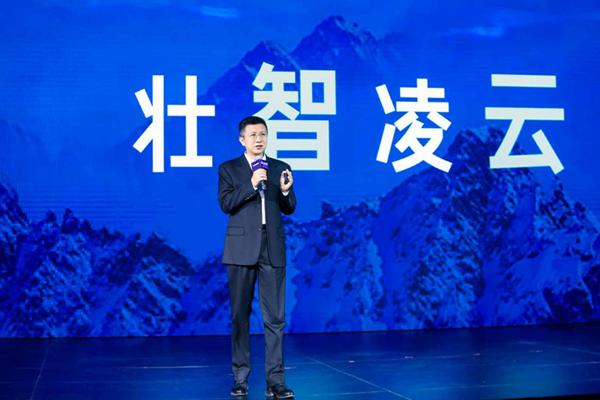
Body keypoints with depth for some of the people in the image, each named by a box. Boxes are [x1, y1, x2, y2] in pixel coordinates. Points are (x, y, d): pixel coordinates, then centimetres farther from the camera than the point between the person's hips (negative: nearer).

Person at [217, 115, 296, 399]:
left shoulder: (280, 168, 11)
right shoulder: (228, 169, 6)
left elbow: (289, 209, 8)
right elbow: (226, 204, -7)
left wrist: (286, 190, -12)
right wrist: (251, 185, -18)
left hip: (273, 250, 1)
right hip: (241, 249, -1)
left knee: (275, 317, -2)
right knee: (240, 315, 5)